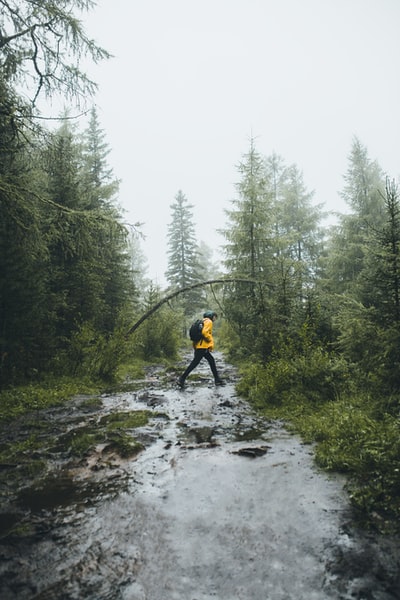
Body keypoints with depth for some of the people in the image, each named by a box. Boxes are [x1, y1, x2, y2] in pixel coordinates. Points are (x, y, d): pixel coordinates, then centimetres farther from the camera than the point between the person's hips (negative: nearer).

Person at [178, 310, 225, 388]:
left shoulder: (203, 322, 21)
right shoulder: (208, 322, -7)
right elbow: (205, 332, -23)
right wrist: (210, 340, -8)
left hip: (199, 346, 10)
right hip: (202, 347, -10)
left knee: (211, 360, 15)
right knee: (194, 363, -9)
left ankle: (217, 380, 19)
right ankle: (182, 379, -7)